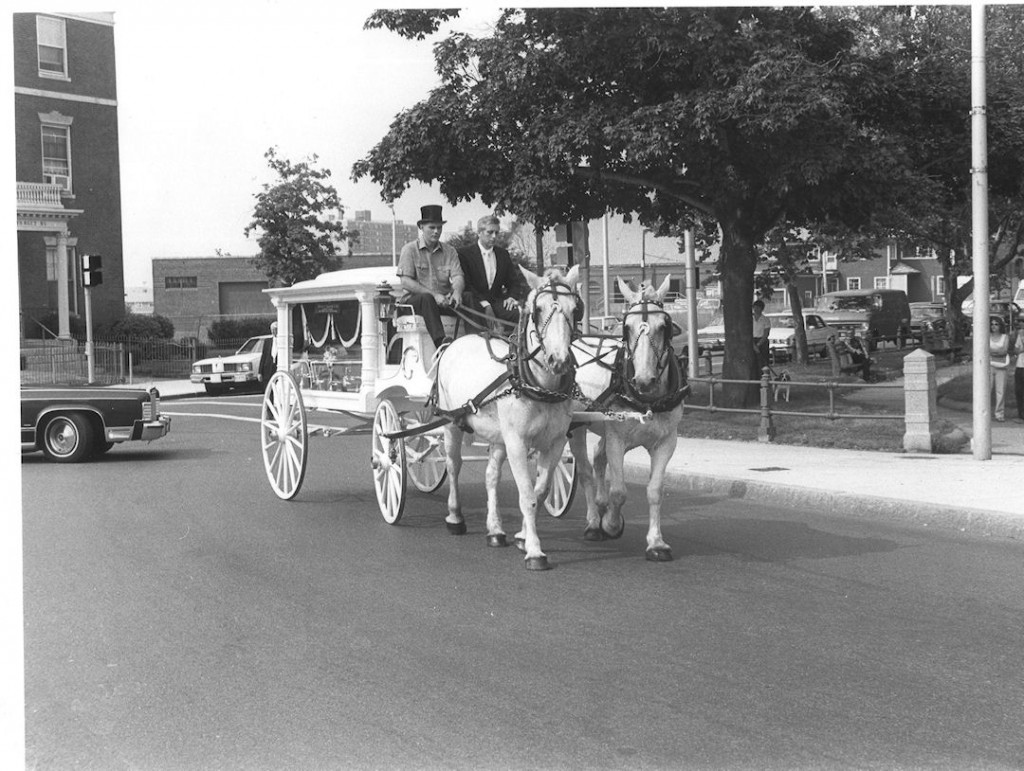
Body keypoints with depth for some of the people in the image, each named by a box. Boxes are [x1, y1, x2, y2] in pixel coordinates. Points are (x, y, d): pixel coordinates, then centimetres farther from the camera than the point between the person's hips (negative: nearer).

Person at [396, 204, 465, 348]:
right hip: (414, 299, -3)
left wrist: (457, 291, -24)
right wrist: (433, 295, -18)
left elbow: (458, 276, 2)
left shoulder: (449, 251, 14)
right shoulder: (410, 249, 4)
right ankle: (440, 341, -49)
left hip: (443, 301, 3)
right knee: (426, 298, -37)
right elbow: (406, 282, -7)